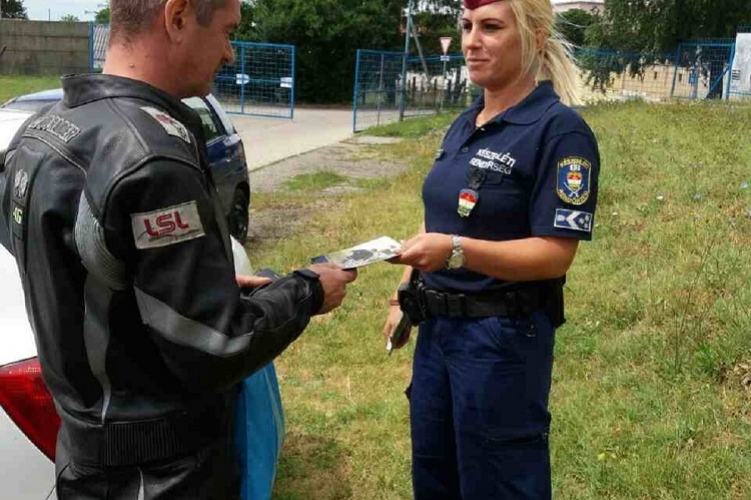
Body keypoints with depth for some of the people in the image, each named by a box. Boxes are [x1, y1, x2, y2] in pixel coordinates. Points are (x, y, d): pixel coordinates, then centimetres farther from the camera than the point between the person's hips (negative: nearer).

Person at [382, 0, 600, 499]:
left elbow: (555, 253, -21)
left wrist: (456, 251, -32)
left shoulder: (560, 130, -16)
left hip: (503, 335, -8)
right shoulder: (463, 125, 8)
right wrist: (405, 295, 13)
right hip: (438, 324, 8)